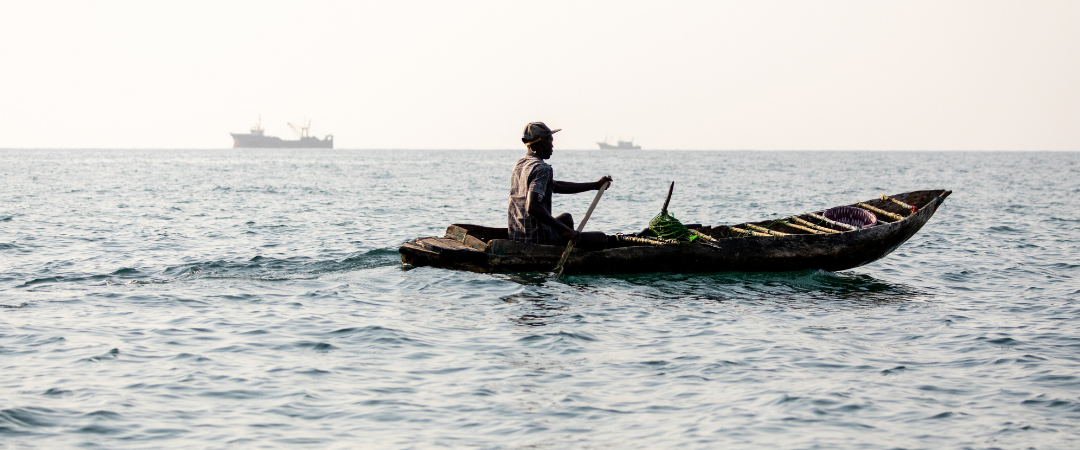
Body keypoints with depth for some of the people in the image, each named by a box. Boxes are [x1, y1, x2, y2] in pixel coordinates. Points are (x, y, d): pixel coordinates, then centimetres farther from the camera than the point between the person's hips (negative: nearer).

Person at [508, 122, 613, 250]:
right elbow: (532, 207, -32)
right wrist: (565, 229, -26)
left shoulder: (520, 165, 13)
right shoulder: (542, 169, -18)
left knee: (566, 218, 37)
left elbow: (556, 186, 23)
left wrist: (596, 185, 25)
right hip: (539, 239, -10)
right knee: (601, 239, -1)